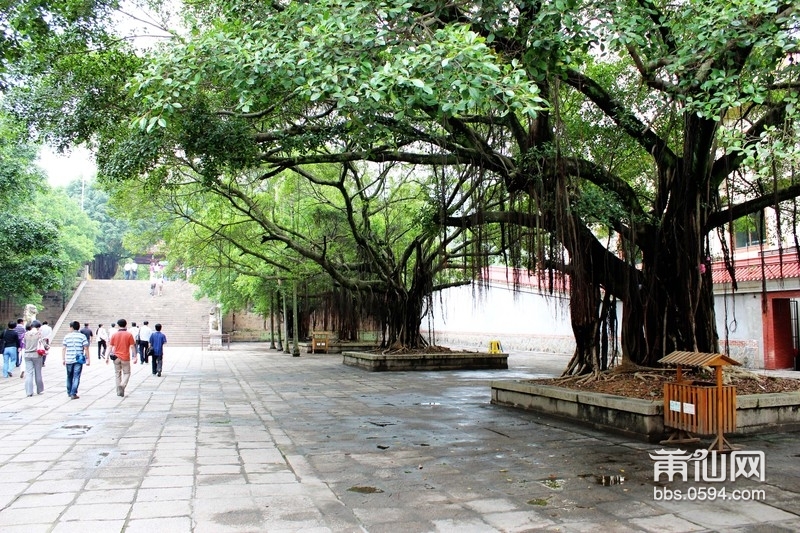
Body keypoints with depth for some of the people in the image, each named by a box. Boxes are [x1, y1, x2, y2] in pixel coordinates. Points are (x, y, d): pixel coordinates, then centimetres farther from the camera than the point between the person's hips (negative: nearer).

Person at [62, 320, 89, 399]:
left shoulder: (67, 336, 4)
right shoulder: (82, 336, -3)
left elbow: (64, 349, 3)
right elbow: (86, 349, -6)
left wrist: (63, 359, 10)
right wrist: (88, 359, -1)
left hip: (69, 360, 3)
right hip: (78, 360, -3)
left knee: (69, 377, 17)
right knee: (76, 377, -1)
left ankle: (69, 392, 29)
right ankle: (73, 394, -7)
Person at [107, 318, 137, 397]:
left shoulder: (114, 335, 2)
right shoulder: (129, 334, -5)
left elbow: (110, 347, 2)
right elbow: (132, 346, -6)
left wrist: (107, 357, 6)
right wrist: (134, 357, -1)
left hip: (116, 357, 3)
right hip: (125, 358, -3)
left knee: (117, 374, 12)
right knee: (126, 373, 9)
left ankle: (119, 391, 12)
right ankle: (122, 385, -18)